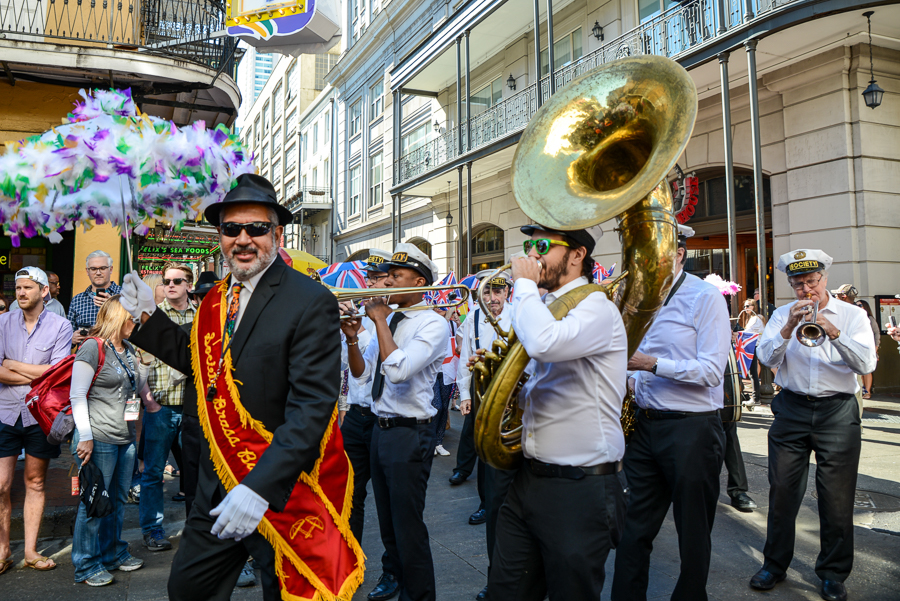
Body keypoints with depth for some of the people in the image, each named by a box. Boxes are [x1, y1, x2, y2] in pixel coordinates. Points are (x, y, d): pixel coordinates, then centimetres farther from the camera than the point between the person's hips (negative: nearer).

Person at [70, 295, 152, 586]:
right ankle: (87, 565, 14)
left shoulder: (129, 350, 14)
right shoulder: (93, 348, -9)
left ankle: (113, 553, 30)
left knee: (118, 499, 16)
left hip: (125, 437, 8)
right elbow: (77, 396, -13)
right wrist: (85, 437, -17)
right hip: (99, 439, -8)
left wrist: (144, 364, 10)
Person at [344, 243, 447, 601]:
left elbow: (398, 369, -29)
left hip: (409, 433, -8)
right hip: (380, 427, 8)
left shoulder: (433, 324, -14)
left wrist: (380, 320, -21)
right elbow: (361, 375, 10)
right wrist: (352, 339, -6)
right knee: (386, 519, 22)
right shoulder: (388, 321, 9)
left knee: (407, 525, 1)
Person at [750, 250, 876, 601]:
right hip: (791, 410, 1)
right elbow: (767, 358, -6)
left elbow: (866, 364, -10)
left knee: (837, 497, 4)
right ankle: (775, 565, 21)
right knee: (782, 491, 5)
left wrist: (833, 332, -23)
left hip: (837, 413, -1)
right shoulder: (782, 315, 7)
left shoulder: (852, 315, 3)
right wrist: (789, 328, -21)